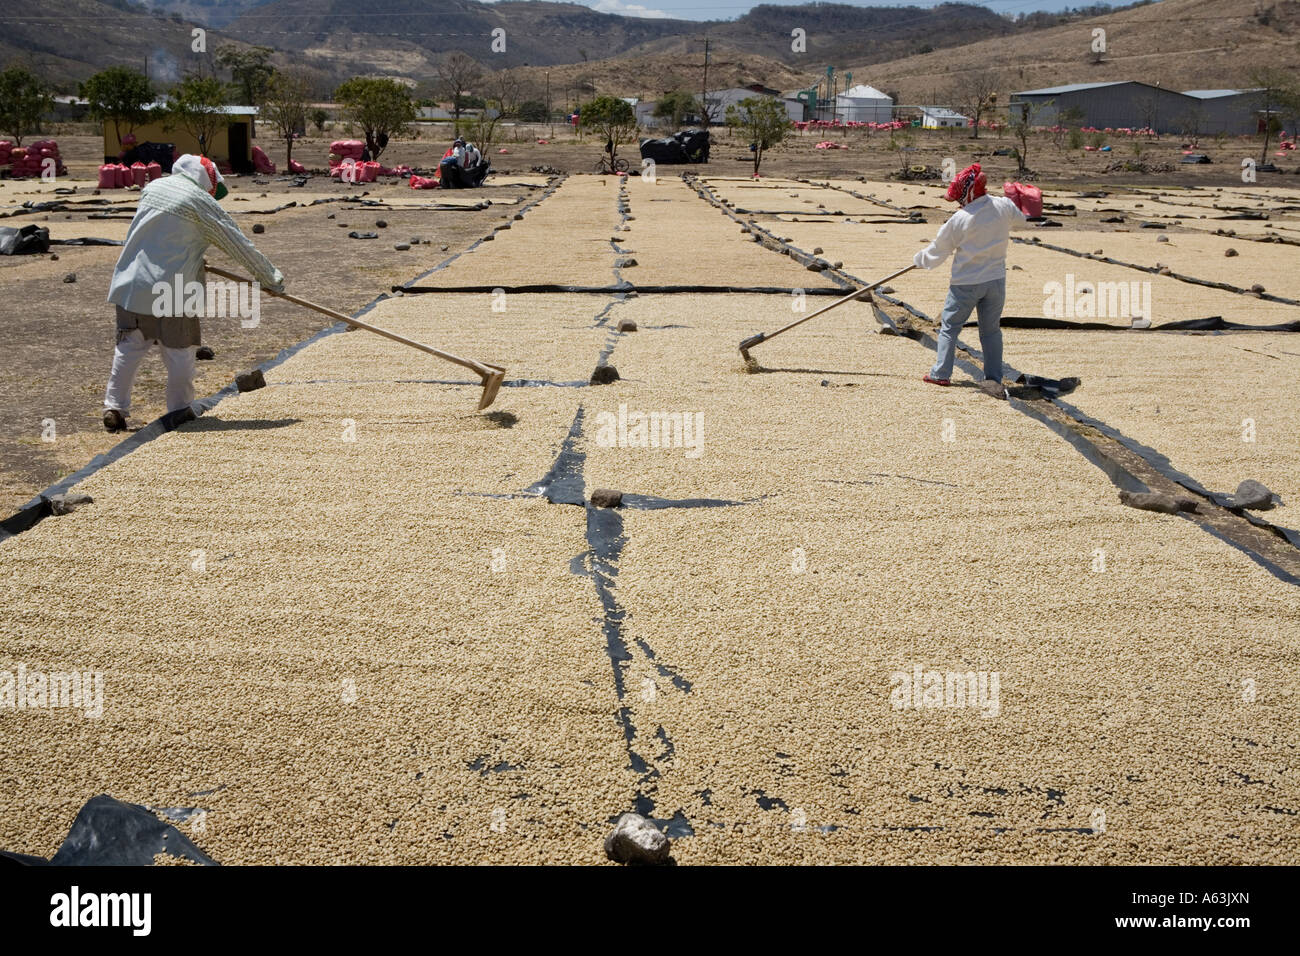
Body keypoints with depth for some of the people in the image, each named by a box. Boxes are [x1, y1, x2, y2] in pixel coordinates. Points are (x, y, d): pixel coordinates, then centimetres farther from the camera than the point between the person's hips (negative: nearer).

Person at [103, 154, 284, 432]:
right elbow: (238, 244, -2)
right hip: (170, 288, -6)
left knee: (128, 348, 13)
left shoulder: (153, 187, 12)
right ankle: (179, 411, 10)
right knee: (180, 353, 6)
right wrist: (271, 277, 6)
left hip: (130, 282, 6)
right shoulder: (201, 201, -6)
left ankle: (114, 407, 10)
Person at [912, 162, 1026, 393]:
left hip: (966, 283, -4)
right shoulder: (1004, 206, -6)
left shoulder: (959, 220, -16)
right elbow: (1020, 218, 19)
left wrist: (920, 259, 14)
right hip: (996, 280, 4)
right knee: (991, 329, 13)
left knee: (949, 326, 10)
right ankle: (994, 377, 11)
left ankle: (941, 373, 10)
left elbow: (938, 251, -4)